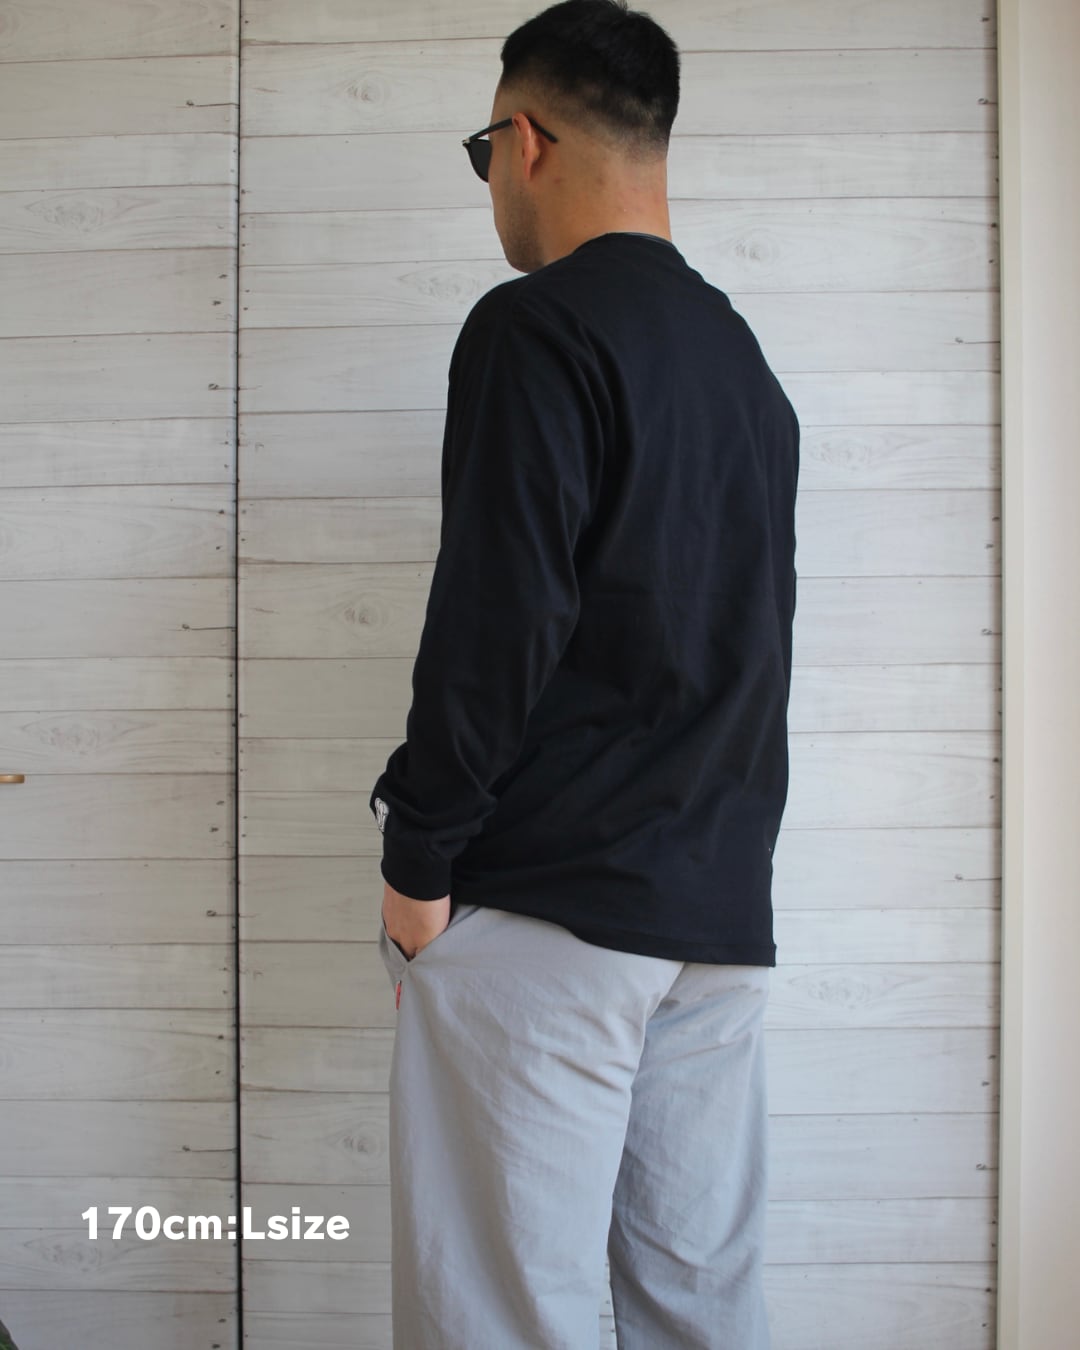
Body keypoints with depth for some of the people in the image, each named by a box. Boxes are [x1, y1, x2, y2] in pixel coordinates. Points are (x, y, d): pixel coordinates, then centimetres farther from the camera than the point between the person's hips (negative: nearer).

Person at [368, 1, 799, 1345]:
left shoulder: (537, 328, -8)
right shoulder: (744, 361, 16)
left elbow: (496, 619, -16)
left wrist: (417, 858, -9)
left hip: (544, 906, -8)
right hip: (720, 908, 8)